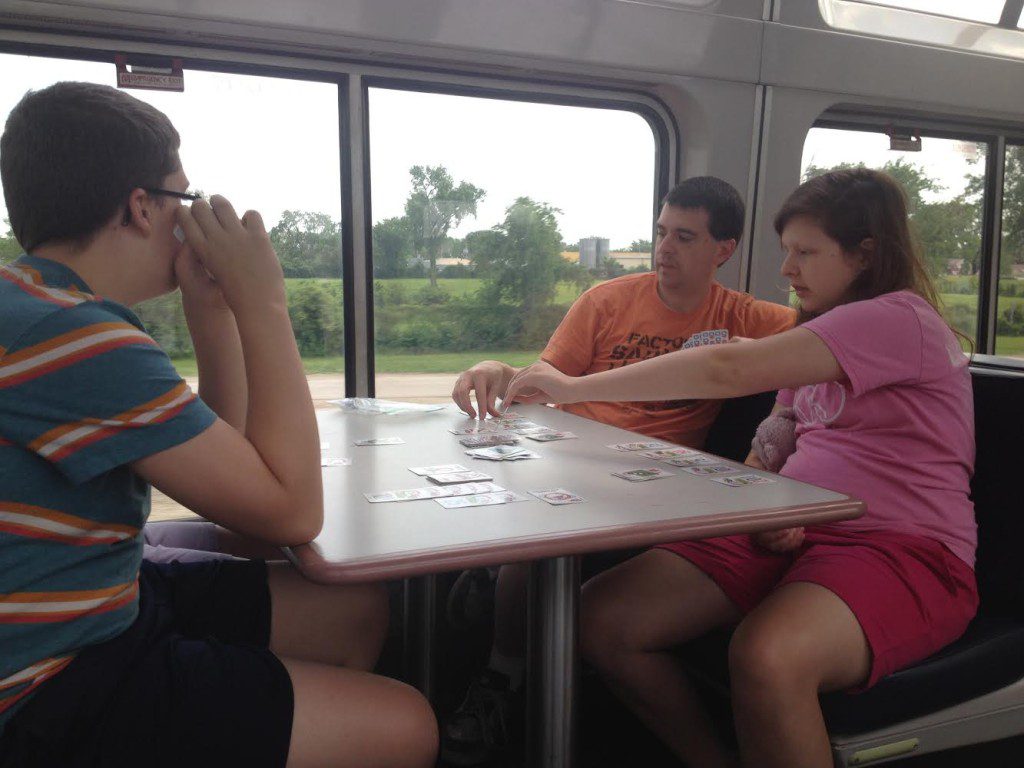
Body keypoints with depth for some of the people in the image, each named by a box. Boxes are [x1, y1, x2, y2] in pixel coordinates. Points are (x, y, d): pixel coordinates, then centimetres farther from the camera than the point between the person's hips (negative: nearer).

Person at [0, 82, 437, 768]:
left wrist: (211, 307, 1)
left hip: (102, 602, 10)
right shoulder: (74, 337, -26)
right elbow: (292, 510, -23)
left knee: (357, 608, 13)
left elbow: (229, 458, 12)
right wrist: (262, 302, -17)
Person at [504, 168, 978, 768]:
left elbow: (728, 371, -19)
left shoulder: (901, 318, -9)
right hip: (796, 534, 8)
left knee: (766, 658, -40)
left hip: (903, 551, -8)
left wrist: (575, 388, -15)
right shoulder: (816, 343, 22)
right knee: (603, 616, -12)